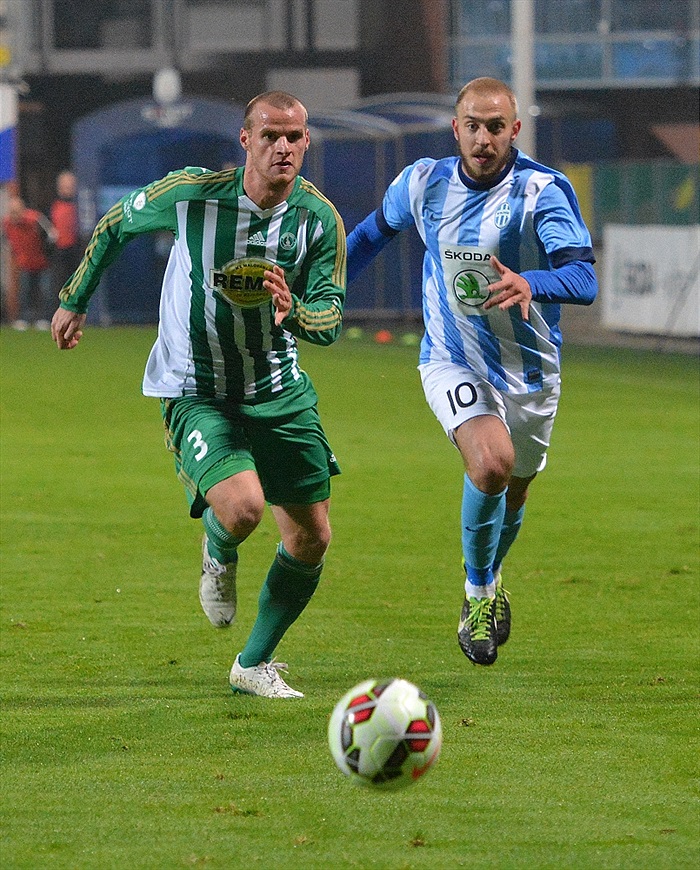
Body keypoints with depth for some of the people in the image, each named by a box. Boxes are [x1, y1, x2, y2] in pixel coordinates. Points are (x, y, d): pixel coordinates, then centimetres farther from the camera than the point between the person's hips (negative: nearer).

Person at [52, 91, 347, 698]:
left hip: (282, 395, 4)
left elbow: (331, 320, -7)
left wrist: (295, 311, -31)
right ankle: (219, 554, 10)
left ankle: (254, 664, 25)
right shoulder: (192, 194, -15)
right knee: (243, 505, -29)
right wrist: (75, 300, 16)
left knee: (312, 539, 4)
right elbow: (116, 225, 4)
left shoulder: (320, 219, -8)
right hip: (196, 392, -4)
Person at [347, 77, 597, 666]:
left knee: (513, 492, 16)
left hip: (530, 369, 0)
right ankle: (479, 593, -5)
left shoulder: (543, 191, -18)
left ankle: (490, 580, 50)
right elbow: (377, 230, 15)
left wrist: (531, 284, -51)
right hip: (453, 363, 0)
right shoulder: (425, 183, -7)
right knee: (491, 463, -27)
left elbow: (584, 278, -31)